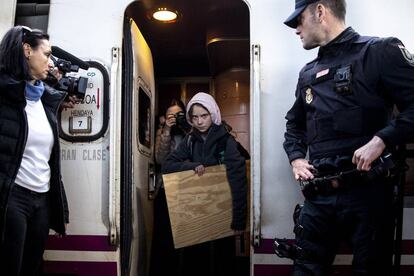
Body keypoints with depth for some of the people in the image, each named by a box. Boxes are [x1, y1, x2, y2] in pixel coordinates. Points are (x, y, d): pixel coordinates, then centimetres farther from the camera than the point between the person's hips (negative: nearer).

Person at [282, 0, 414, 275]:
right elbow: (295, 123, 30)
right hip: (320, 193, 6)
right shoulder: (308, 74, 19)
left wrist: (381, 140, -21)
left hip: (367, 190, -6)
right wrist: (296, 157, 12)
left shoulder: (378, 52, -2)